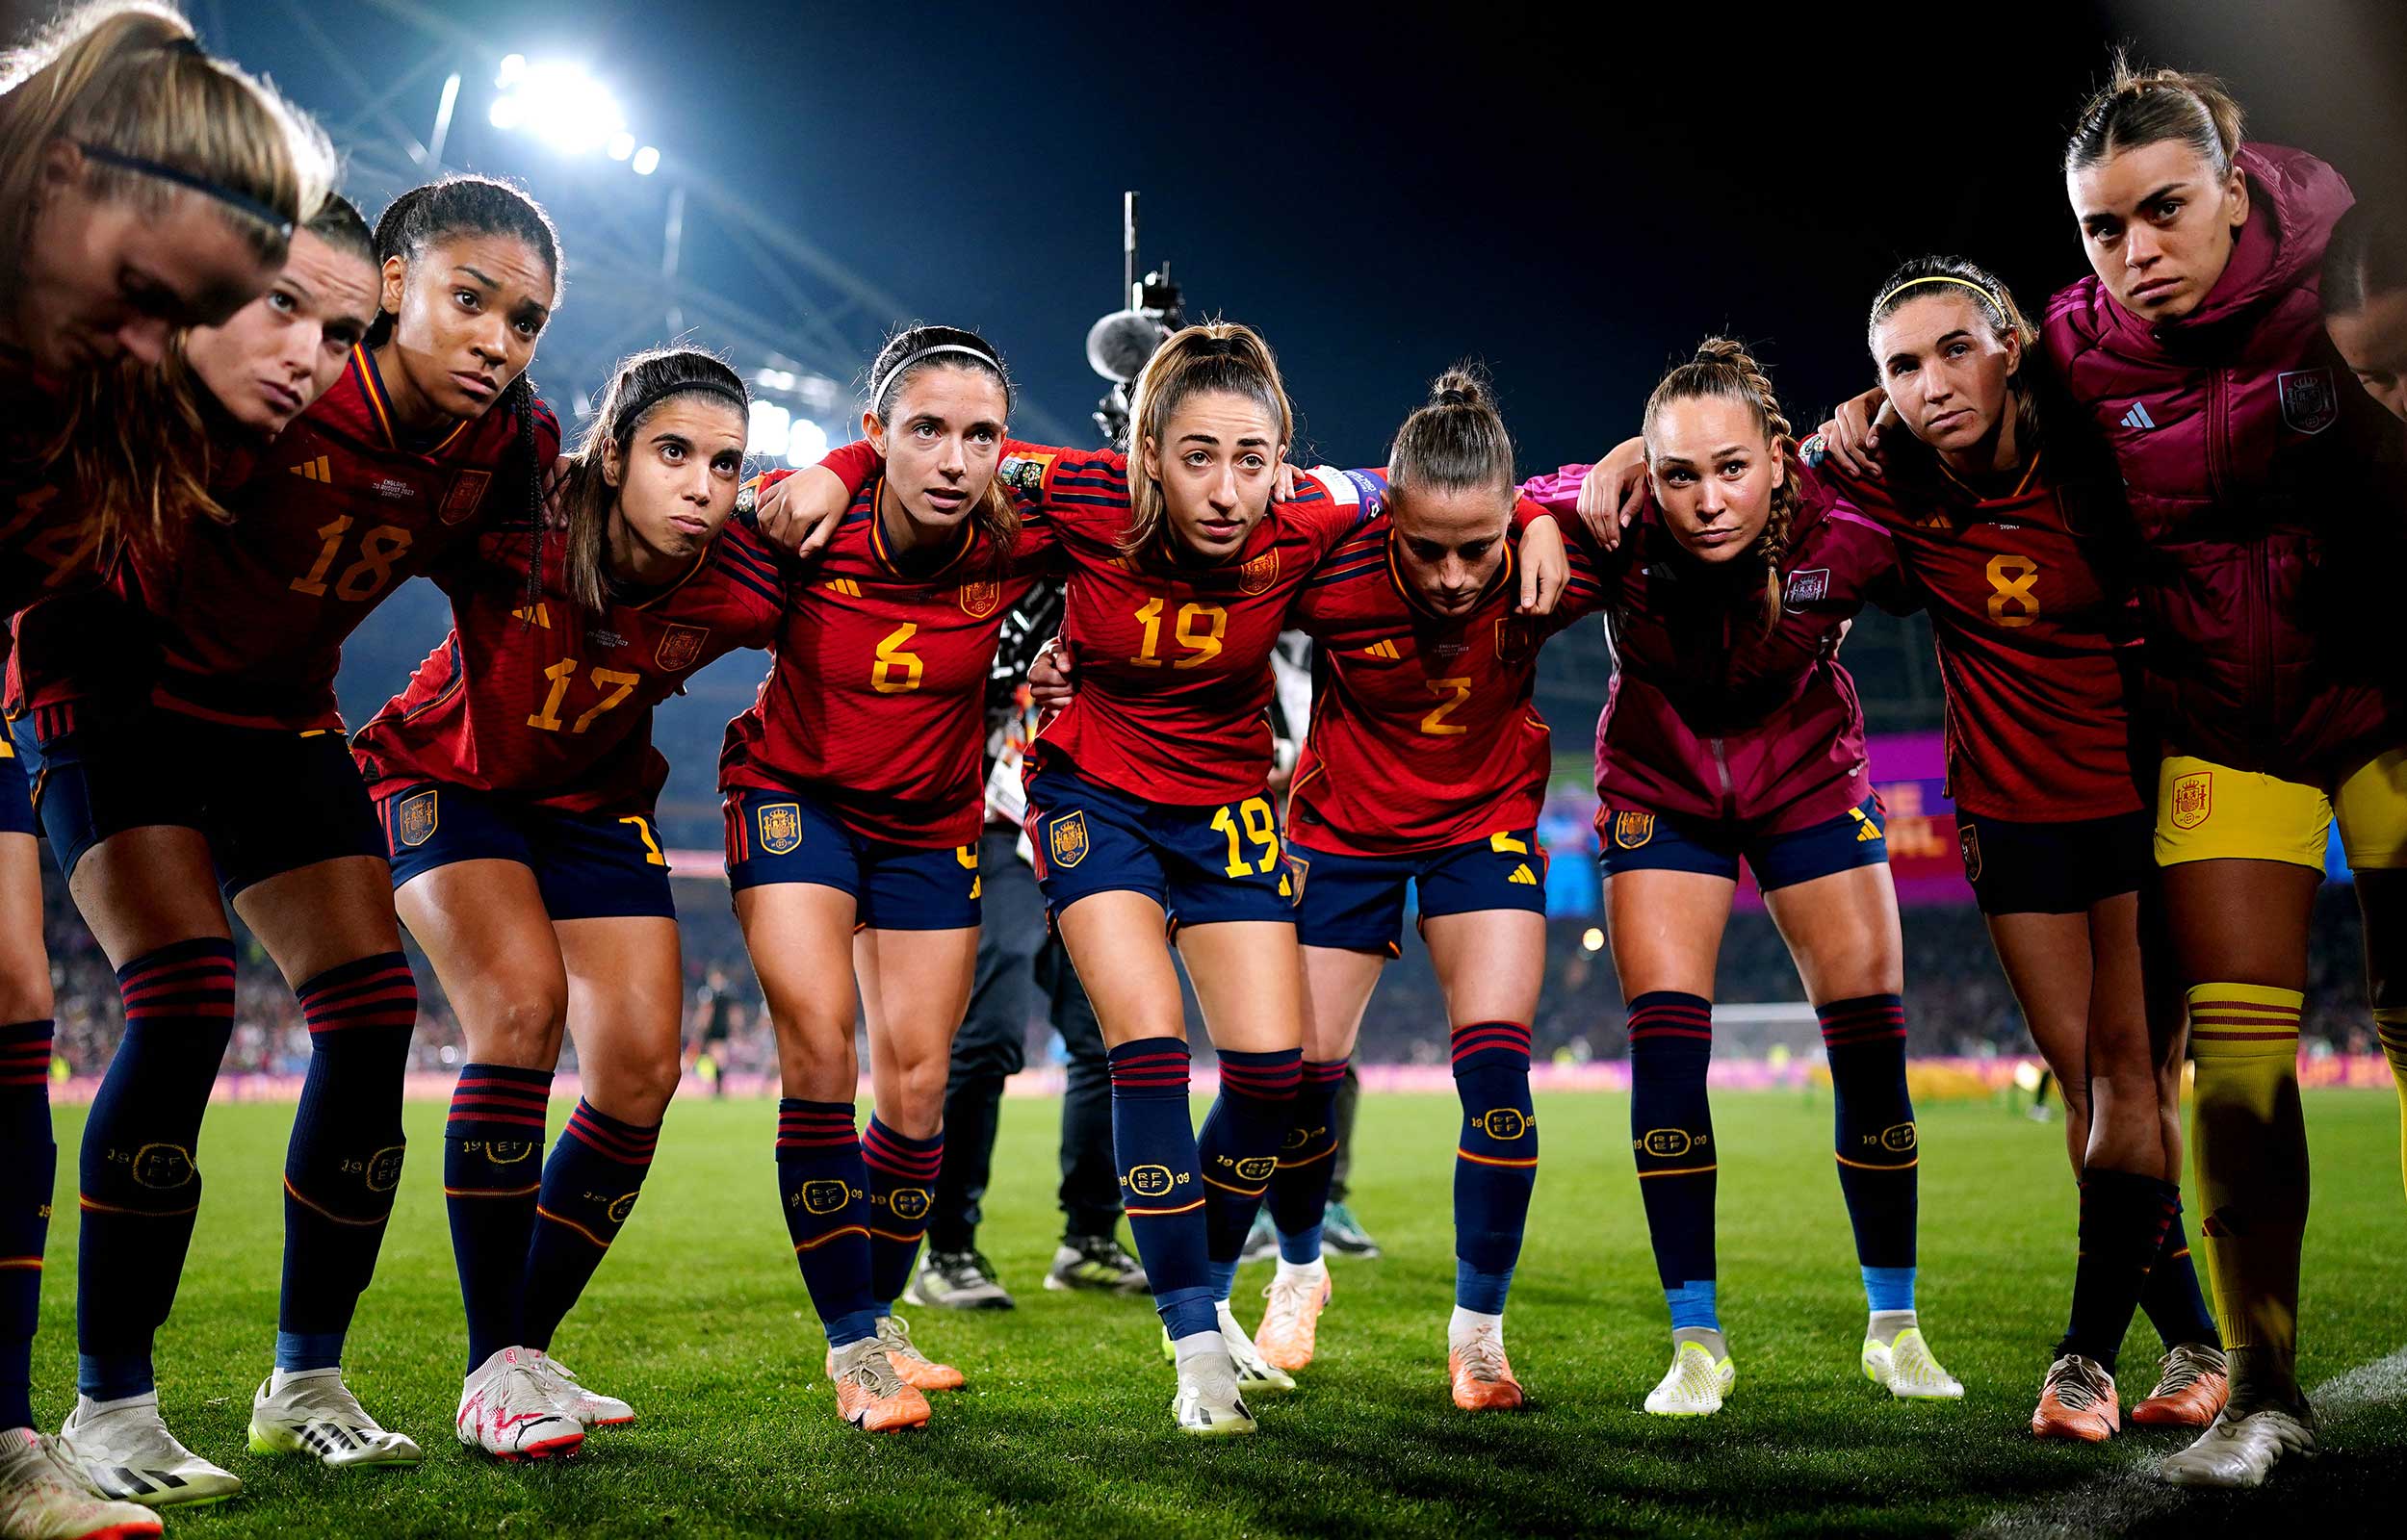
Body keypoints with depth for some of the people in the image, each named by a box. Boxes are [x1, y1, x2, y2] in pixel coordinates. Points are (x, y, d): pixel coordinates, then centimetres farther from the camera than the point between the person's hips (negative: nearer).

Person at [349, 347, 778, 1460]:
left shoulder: (737, 592, -22)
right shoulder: (514, 529, -32)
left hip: (596, 804, 4)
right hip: (449, 782, -4)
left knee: (642, 1065, -7)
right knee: (522, 1001, -27)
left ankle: (529, 1350, 11)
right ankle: (491, 1369, -18)